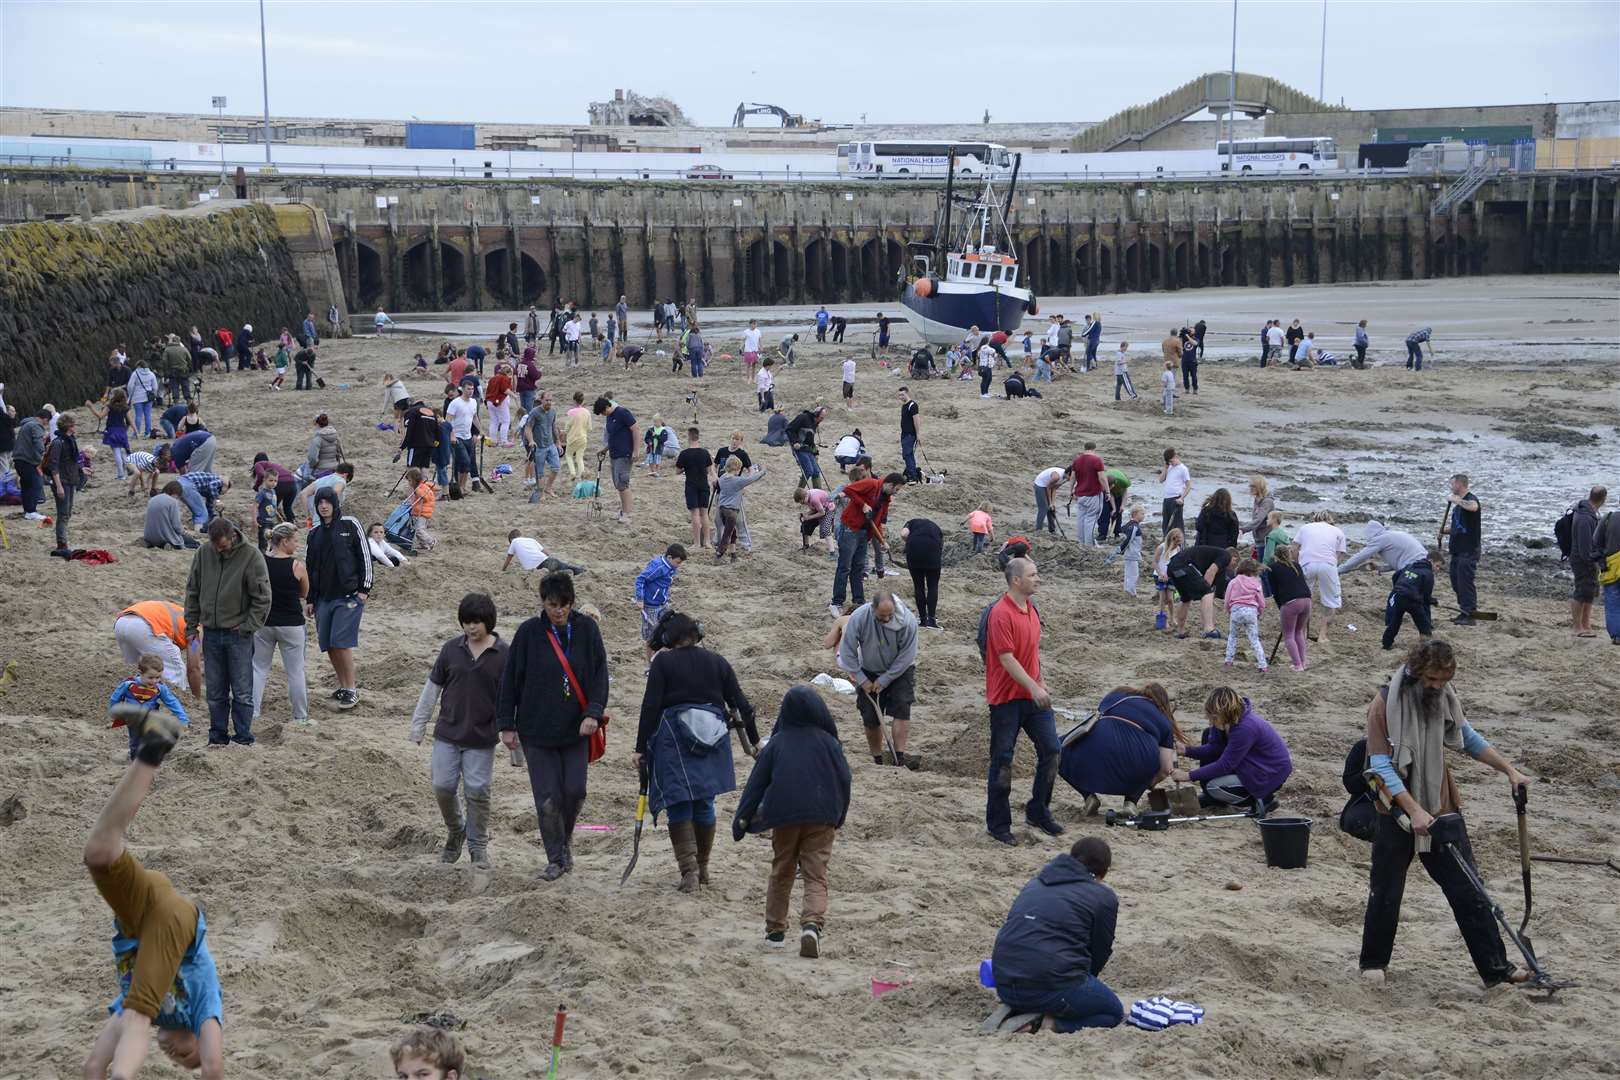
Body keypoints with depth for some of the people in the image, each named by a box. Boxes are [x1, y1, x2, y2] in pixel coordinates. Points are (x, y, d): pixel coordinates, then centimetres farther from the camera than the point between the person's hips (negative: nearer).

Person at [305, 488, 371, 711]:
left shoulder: (350, 525, -1)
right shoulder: (314, 533, 13)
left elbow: (365, 557, -2)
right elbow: (310, 567, 18)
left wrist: (364, 589, -8)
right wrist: (309, 600, 14)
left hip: (349, 596, -5)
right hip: (323, 598, 5)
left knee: (341, 642, -13)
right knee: (329, 646, 4)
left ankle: (352, 690, -6)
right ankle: (343, 685, 17)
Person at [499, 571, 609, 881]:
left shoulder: (586, 629, -2)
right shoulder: (529, 632, -5)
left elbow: (600, 673, 0)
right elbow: (510, 679, 0)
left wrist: (593, 713, -13)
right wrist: (506, 724, -2)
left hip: (575, 728, 1)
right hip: (536, 729, -1)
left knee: (575, 791, 0)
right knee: (548, 797, -3)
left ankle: (565, 839, 29)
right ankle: (557, 859, 8)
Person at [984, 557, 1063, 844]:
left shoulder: (1032, 609, 9)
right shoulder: (1001, 613, -18)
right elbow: (1007, 659, -21)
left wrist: (1040, 683, 17)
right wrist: (1033, 688, -25)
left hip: (1033, 695, 8)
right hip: (1006, 699, -8)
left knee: (1050, 749, 5)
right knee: (1002, 761, 0)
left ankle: (1038, 812, 21)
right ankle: (998, 824, 10)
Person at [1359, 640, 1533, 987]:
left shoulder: (1445, 698, 1)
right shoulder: (1385, 704, -16)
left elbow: (1469, 739, 17)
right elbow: (1382, 766, -19)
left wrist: (1509, 770, 9)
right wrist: (1414, 811, -26)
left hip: (1442, 811, 4)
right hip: (1398, 814, -4)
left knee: (1469, 891, 2)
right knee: (1386, 893, 7)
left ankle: (1495, 967, 4)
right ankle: (1373, 962, 25)